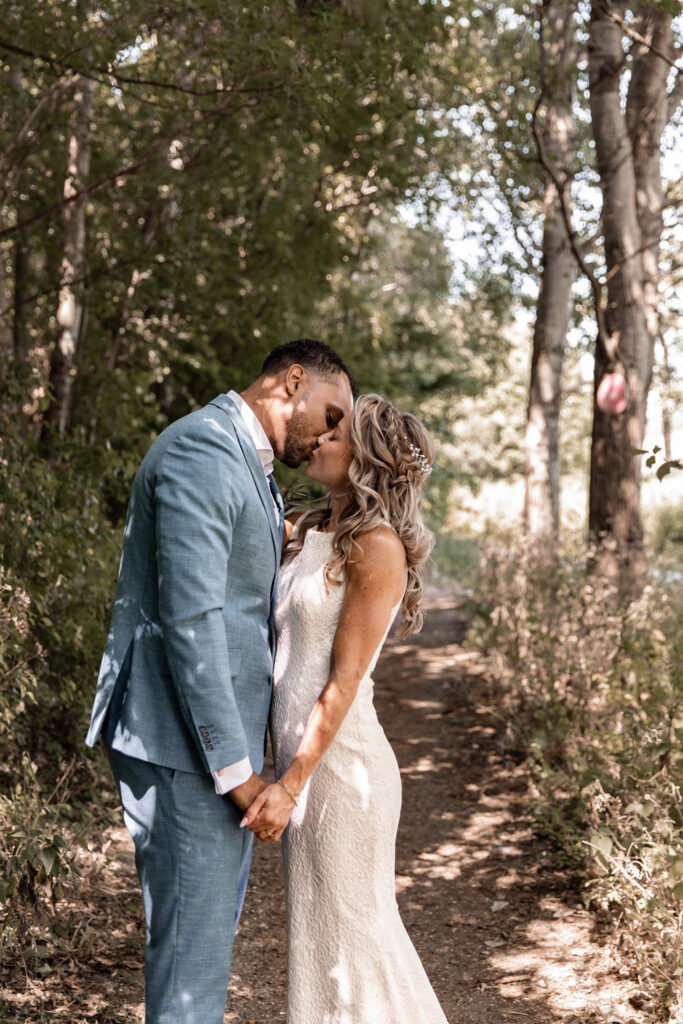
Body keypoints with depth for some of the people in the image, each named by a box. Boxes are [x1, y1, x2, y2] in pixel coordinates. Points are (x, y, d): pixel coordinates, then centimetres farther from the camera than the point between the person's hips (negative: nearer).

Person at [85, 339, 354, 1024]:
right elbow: (189, 619, -23)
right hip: (183, 745, -10)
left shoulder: (245, 466, 17)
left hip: (215, 736, 10)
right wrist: (234, 768, -21)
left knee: (209, 926, 18)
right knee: (192, 940, -1)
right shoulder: (203, 451, -16)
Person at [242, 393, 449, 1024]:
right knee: (327, 923, 18)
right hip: (305, 758, 9)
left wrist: (288, 788, -20)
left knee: (347, 931, 5)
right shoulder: (311, 534, 9)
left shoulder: (378, 546, -15)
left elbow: (345, 682, -19)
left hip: (340, 767, -8)